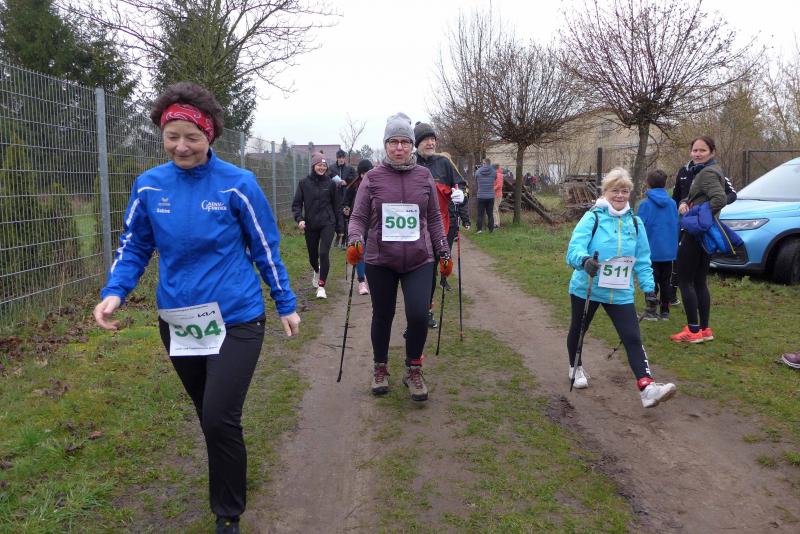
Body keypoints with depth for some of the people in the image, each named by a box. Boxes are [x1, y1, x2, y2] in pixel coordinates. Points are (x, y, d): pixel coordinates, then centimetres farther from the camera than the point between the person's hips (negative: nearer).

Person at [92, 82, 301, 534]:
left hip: (235, 320, -4)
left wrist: (286, 305, 2)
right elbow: (134, 247, 7)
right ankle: (231, 476, 46)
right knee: (209, 416, 20)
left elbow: (266, 249, -3)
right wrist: (114, 292, -11)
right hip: (178, 322, 4)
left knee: (220, 420, -8)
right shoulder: (149, 186, -1)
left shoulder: (237, 184, -10)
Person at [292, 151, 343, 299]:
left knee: (324, 253, -15)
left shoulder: (330, 183, -1)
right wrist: (299, 219, -16)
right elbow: (296, 203, 0)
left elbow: (336, 205, 5)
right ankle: (316, 271, 49)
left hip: (327, 224, -1)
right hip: (310, 225, 2)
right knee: (312, 255, 14)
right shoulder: (304, 183, -2)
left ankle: (321, 285, -3)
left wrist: (339, 226, 6)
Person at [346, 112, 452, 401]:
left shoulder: (424, 176, 4)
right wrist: (355, 241, -18)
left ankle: (413, 370, 14)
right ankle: (380, 368, 35)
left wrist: (444, 253, 10)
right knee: (382, 316, 11)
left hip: (419, 260, 1)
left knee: (418, 315, -11)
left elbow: (434, 218, 11)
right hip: (380, 262, 0)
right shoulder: (373, 178, -2)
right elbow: (359, 217, 1)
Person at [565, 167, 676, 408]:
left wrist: (648, 287, 3)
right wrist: (585, 260, -46)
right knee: (578, 330, 18)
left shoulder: (635, 223, 2)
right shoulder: (592, 218, -12)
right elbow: (574, 248, -25)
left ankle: (647, 387, -11)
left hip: (621, 293, 3)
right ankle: (576, 368, 45)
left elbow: (642, 259, 9)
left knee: (633, 338, -8)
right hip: (586, 289, -2)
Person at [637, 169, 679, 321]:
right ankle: (665, 311, 19)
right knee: (665, 280, 13)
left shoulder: (646, 204, -12)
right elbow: (677, 226, 10)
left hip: (652, 250, -4)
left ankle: (651, 311, 9)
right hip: (669, 251, 5)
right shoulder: (672, 203, 2)